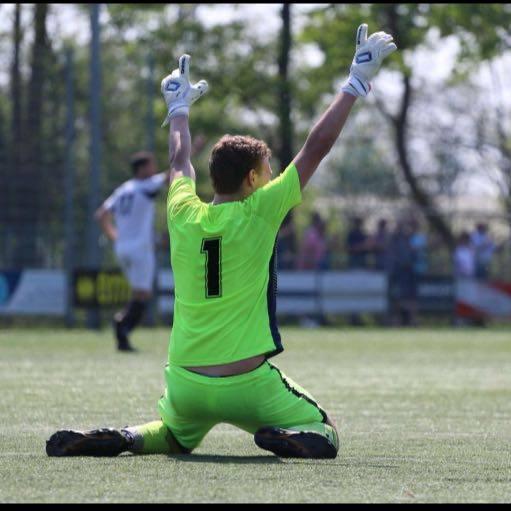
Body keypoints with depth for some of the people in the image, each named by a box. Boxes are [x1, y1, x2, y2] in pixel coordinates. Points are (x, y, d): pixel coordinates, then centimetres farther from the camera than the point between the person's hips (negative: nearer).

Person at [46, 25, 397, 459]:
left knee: (174, 437, 33)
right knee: (324, 436, 12)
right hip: (248, 386, -5)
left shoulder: (184, 216, 3)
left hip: (185, 386, 5)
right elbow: (316, 148, -5)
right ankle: (282, 437, -21)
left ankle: (122, 439, 1)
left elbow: (180, 160, 24)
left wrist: (180, 106, 42)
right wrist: (357, 82, 3)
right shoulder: (259, 214, -8)